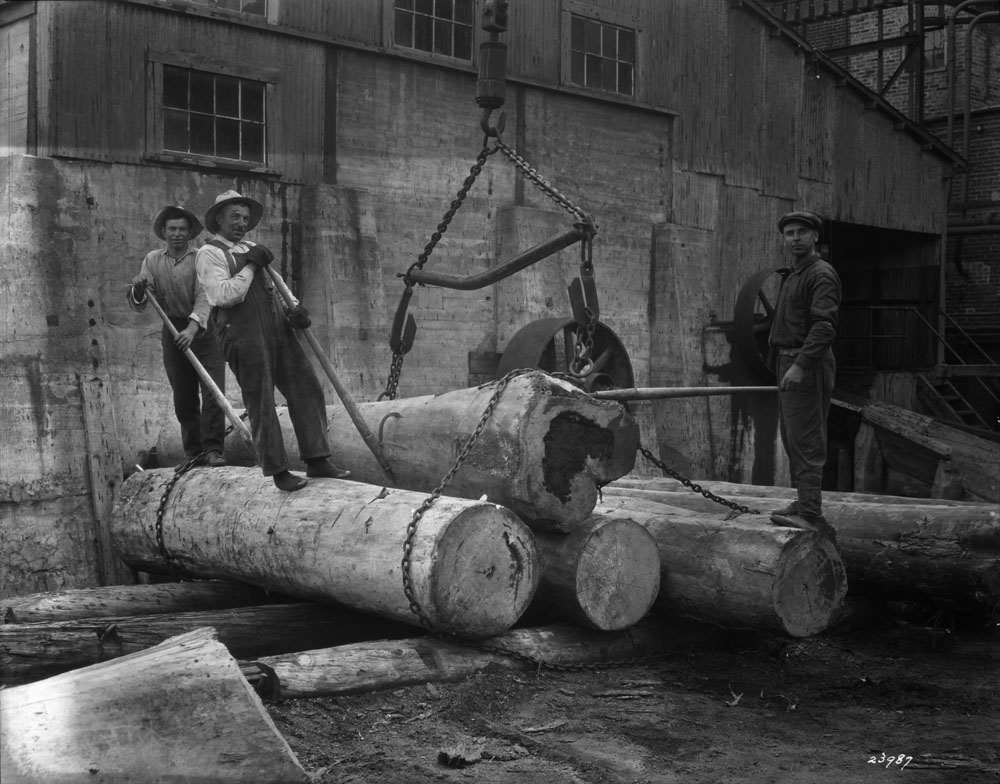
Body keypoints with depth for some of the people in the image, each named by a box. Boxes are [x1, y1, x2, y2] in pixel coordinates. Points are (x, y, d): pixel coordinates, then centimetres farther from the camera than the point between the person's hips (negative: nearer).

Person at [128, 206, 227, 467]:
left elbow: (204, 297, -19)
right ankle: (194, 453, 17)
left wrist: (193, 328, -35)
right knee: (183, 398, 7)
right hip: (173, 332, 4)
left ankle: (213, 450, -13)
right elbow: (138, 305, 2)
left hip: (205, 330, -3)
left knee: (213, 392, -13)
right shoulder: (153, 260, 5)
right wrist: (137, 290, -21)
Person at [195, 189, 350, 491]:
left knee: (306, 387, 2)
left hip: (276, 328, 7)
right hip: (243, 334, -7)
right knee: (260, 403, -2)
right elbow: (224, 296, -15)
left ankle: (317, 460, 7)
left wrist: (293, 310, 7)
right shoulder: (209, 253, -2)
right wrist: (250, 265, -11)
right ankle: (277, 470, 6)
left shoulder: (251, 248, 22)